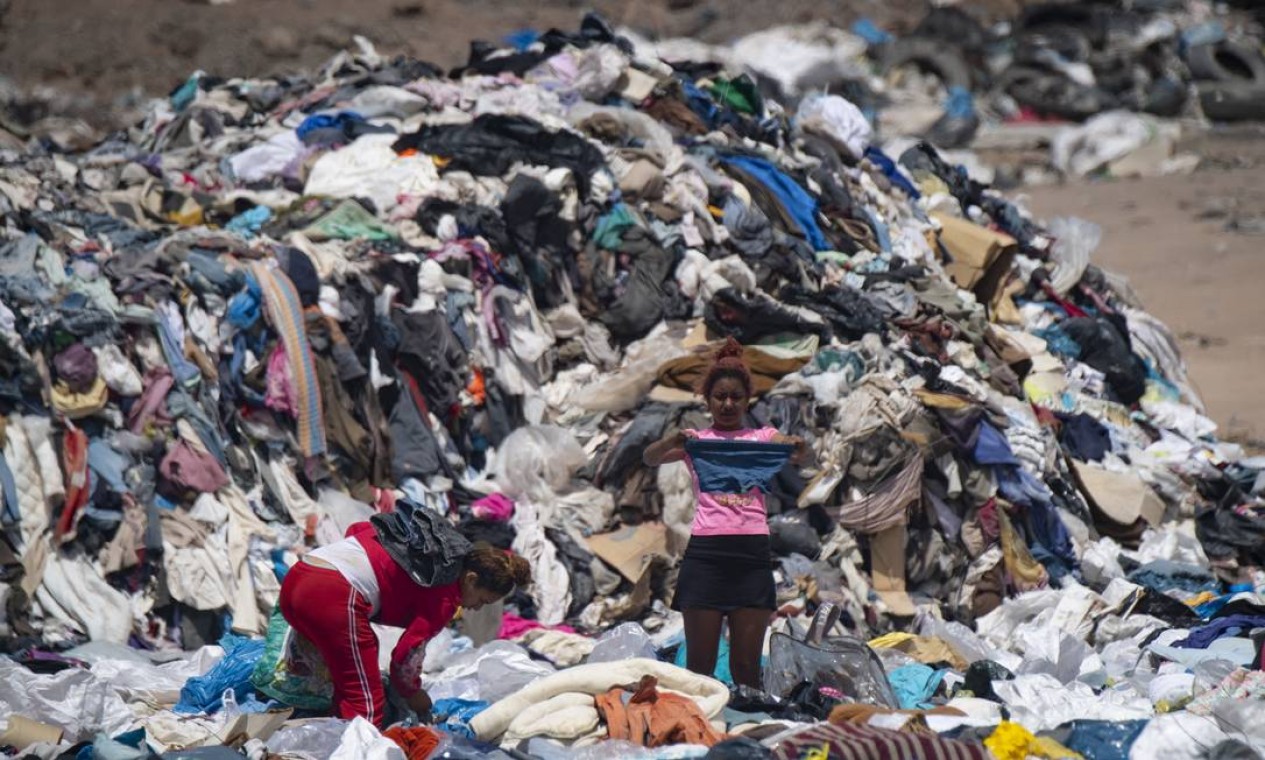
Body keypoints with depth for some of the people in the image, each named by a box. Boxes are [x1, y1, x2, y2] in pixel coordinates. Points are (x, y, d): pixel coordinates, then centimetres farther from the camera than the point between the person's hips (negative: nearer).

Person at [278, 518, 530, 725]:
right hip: (334, 596, -9)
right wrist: (412, 692, 18)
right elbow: (408, 652, 1)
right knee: (367, 705, -4)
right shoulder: (447, 597, 0)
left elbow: (358, 528, 28)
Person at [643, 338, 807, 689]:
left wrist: (799, 449, -30)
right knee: (699, 666, -3)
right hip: (706, 551, -1)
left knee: (747, 667, 0)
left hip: (752, 551, 1)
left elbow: (796, 454, -5)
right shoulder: (696, 440, 13)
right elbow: (650, 459, -4)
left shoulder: (762, 438, 15)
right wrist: (672, 442, -27)